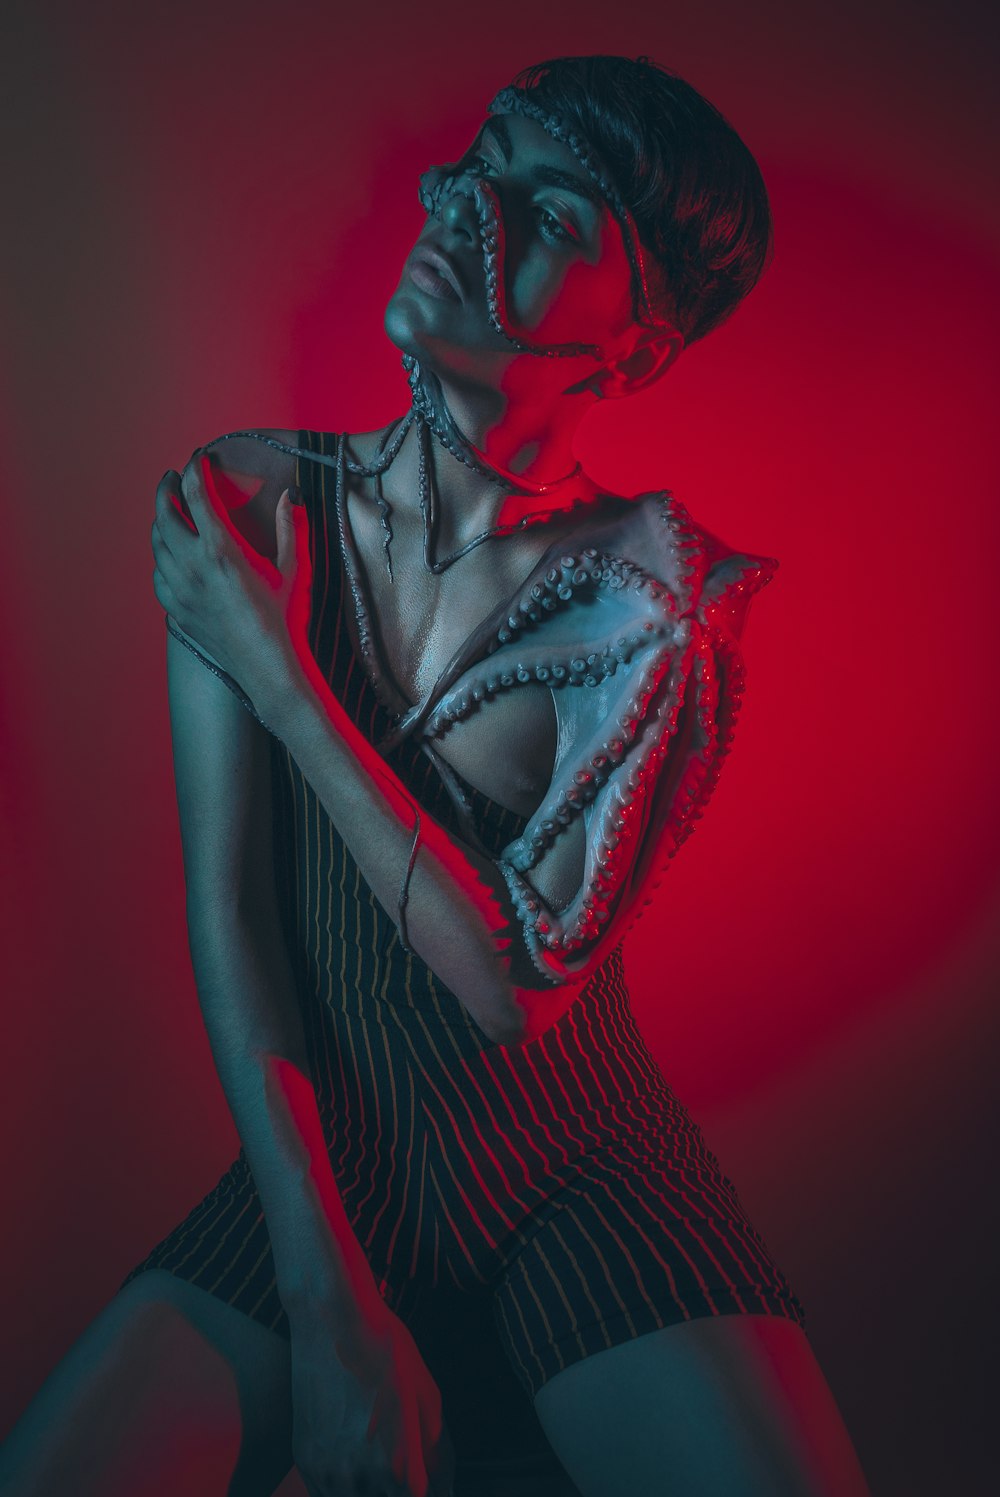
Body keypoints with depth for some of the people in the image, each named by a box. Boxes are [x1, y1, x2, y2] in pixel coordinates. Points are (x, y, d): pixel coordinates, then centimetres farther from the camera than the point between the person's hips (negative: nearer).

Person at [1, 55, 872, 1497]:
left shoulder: (665, 595, -13)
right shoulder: (247, 501, -7)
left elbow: (522, 979, -17)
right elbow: (223, 912, -8)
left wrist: (276, 673, -19)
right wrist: (327, 1295, -11)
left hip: (587, 1164, -1)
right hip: (321, 1157, 2)